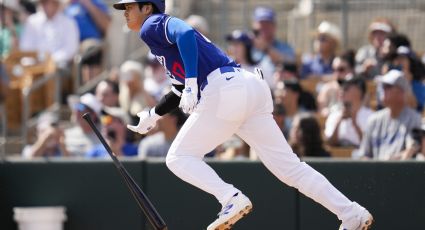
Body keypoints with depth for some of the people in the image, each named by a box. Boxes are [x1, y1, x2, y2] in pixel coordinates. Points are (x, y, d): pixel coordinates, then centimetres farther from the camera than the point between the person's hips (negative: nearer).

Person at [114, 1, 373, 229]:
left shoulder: (153, 26, 3)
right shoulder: (166, 29, 30)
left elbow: (186, 34, -20)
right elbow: (183, 89, 38)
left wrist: (191, 82, -26)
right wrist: (153, 115, 45)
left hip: (224, 90, -9)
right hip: (252, 87, 9)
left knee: (179, 158, 3)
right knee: (290, 167, 7)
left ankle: (232, 199, -16)